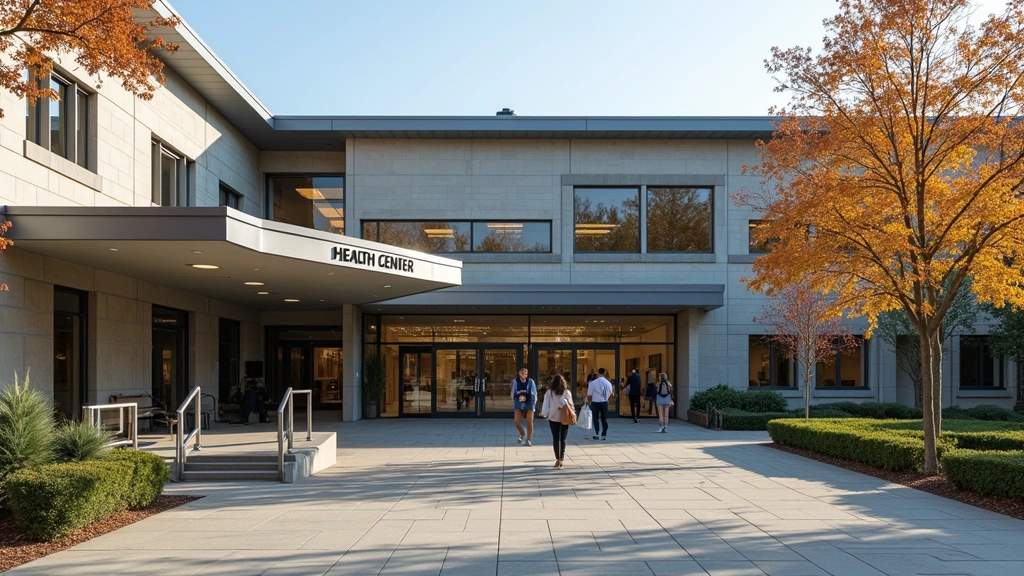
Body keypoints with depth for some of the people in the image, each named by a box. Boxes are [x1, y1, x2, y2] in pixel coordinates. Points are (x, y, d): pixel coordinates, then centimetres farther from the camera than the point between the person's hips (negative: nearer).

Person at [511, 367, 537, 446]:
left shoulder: (530, 381, -9)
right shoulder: (515, 381, -4)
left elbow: (534, 394, -6)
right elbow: (513, 393, 5)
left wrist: (533, 404, -9)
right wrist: (514, 403, -1)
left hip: (529, 404, -2)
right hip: (519, 405, 2)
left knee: (529, 422, 2)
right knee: (516, 421, -4)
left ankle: (529, 439, 17)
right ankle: (522, 434, 27)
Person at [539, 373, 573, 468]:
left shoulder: (549, 392, -7)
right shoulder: (567, 392, -6)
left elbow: (546, 405, -4)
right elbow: (570, 404, -4)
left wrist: (544, 413, 10)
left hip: (553, 418, 0)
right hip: (564, 418, 0)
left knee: (555, 439, 10)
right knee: (563, 439, 7)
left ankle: (558, 459, 9)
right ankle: (561, 459, -3)